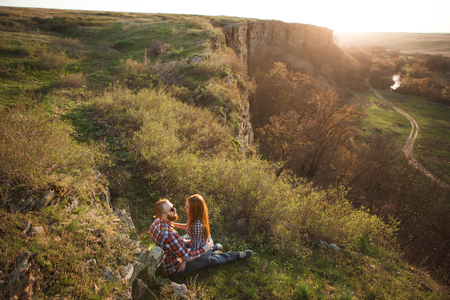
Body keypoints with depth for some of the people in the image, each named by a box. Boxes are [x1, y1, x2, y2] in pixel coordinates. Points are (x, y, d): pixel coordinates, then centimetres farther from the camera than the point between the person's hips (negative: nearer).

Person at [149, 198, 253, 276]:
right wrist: (206, 248, -15)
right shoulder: (170, 234, -40)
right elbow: (187, 257, -28)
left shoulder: (156, 222, -12)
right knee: (209, 260, 9)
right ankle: (236, 255, 23)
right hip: (173, 268, -7)